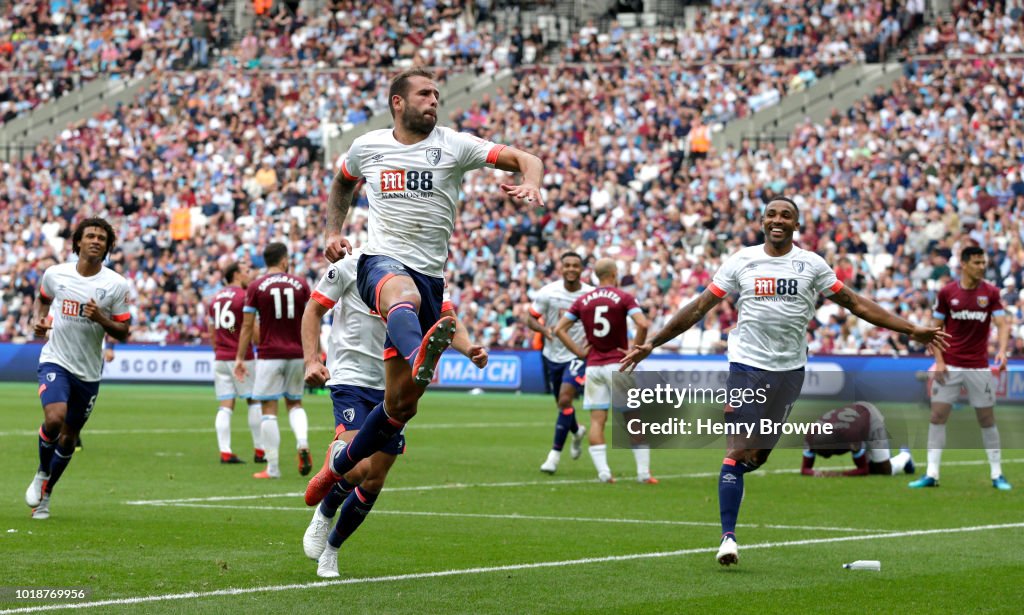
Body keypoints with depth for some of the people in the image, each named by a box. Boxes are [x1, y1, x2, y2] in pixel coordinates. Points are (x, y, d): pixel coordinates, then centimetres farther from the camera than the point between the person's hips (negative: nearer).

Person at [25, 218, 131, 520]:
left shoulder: (117, 285, -6)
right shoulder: (55, 274, -3)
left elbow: (123, 333, -2)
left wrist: (100, 318, -21)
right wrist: (38, 320, 0)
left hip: (89, 371, 1)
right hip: (55, 361, -1)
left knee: (69, 436, 9)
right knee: (54, 418, -25)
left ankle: (44, 495, 30)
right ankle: (42, 473, 3)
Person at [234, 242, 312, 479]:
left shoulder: (256, 287, -3)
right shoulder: (300, 284, 2)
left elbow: (247, 326, -3)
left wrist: (240, 358, 4)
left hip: (269, 355, -3)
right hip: (296, 353, 3)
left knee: (269, 409, 2)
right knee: (295, 403, 19)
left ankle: (273, 467, 1)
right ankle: (303, 443, -7)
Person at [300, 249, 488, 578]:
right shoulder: (351, 267, -7)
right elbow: (314, 309, 1)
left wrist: (469, 349, -23)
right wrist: (312, 360, -11)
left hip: (395, 387, 5)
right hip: (351, 378, -5)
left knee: (375, 480, 5)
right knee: (357, 467, -22)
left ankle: (331, 548, 25)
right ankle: (323, 514, 10)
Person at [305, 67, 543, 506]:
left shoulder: (454, 146, 2)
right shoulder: (367, 147, 9)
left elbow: (526, 160, -4)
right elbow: (342, 185, 32)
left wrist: (530, 185, -27)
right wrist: (333, 232, 16)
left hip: (430, 276, 2)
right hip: (381, 262, -2)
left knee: (402, 403, 4)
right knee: (406, 295, -43)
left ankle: (340, 463, 28)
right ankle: (419, 355, -77)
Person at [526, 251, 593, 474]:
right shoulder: (548, 293, -10)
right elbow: (530, 318, -4)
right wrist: (544, 329, -24)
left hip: (578, 354, -3)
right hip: (552, 355, 3)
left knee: (565, 400, -19)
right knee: (562, 403, 16)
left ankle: (555, 454, -13)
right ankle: (577, 431, 50)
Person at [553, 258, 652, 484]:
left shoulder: (582, 301, 7)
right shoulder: (623, 298, -5)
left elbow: (559, 329, 4)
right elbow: (643, 324, -19)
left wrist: (579, 352, 6)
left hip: (593, 366, 3)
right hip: (618, 364, -3)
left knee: (597, 419, 3)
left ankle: (603, 471, -7)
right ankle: (644, 471, 4)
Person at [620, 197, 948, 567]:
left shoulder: (812, 265, 5)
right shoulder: (741, 262, 3)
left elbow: (856, 304, 9)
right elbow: (699, 308, 6)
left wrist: (913, 331, 7)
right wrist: (652, 344, 3)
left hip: (790, 369, 2)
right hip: (747, 366, -2)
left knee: (758, 456, 2)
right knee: (739, 453, -9)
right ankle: (728, 536, -4)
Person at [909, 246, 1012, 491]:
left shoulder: (991, 293, -1)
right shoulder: (946, 293, 0)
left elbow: (1002, 324, -7)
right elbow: (936, 328, 5)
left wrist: (1002, 350, -26)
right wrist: (939, 360, -6)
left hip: (980, 367, 0)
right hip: (950, 367, 0)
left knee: (987, 419, 3)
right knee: (937, 416, -3)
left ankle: (997, 474, 13)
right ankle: (931, 474, 2)